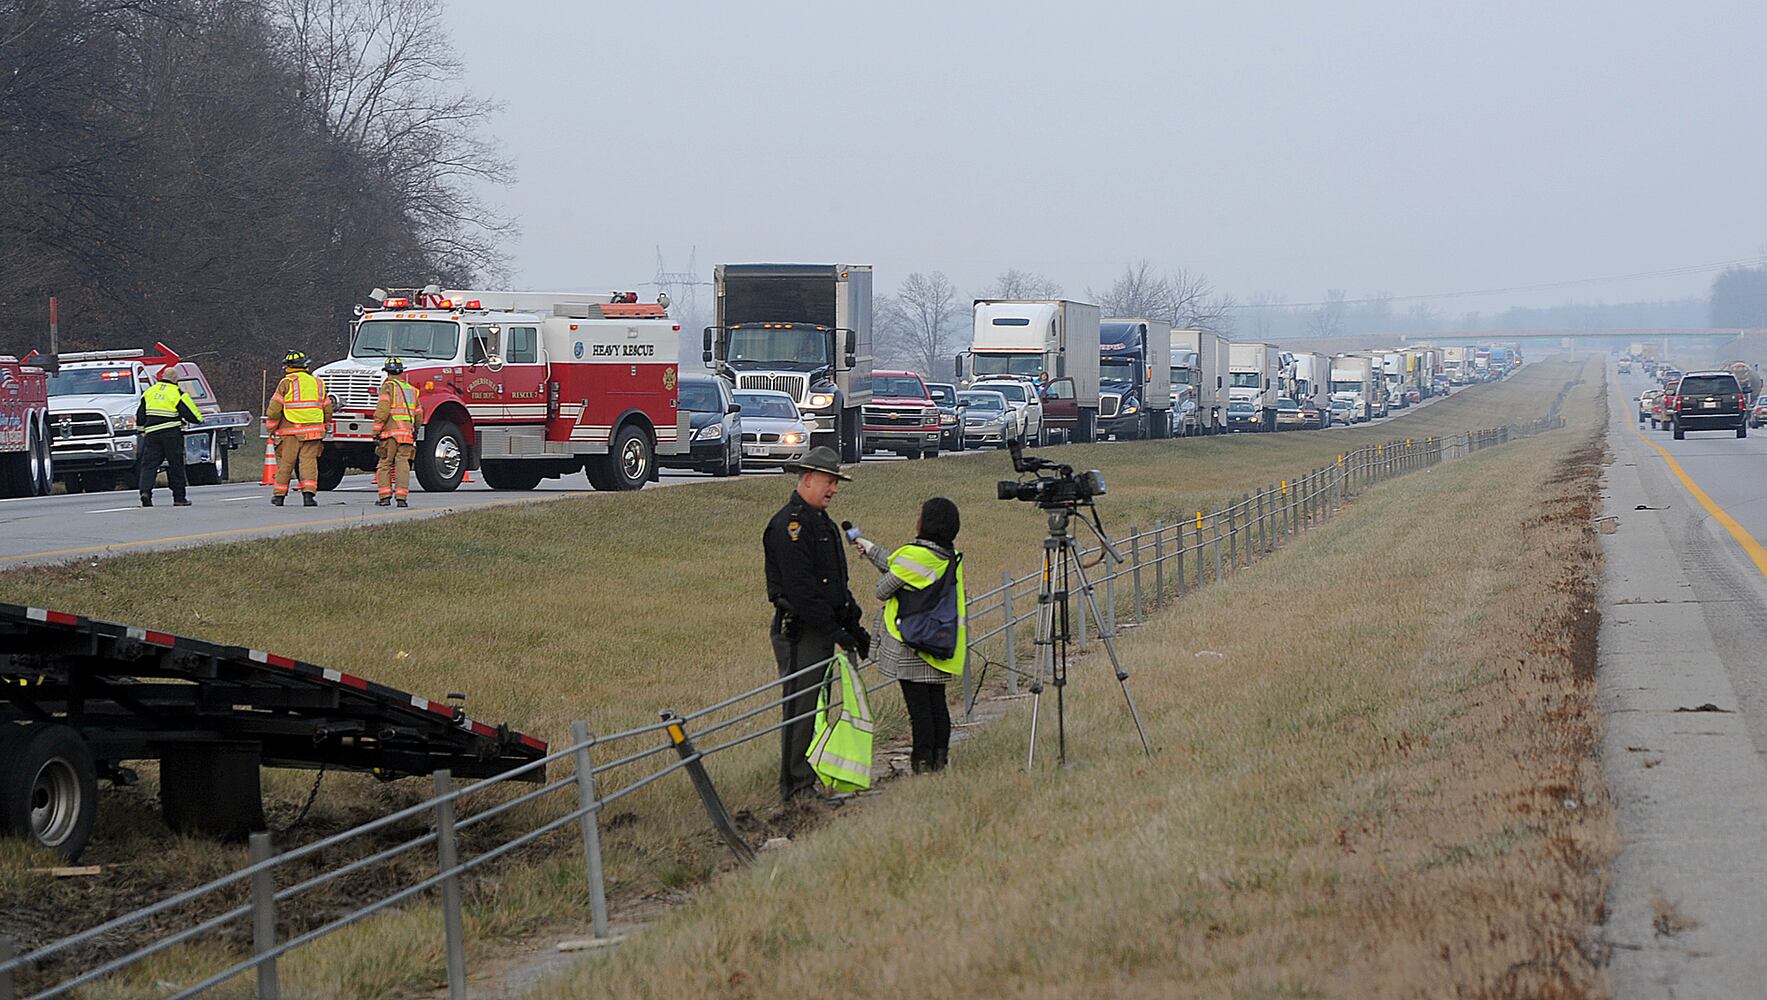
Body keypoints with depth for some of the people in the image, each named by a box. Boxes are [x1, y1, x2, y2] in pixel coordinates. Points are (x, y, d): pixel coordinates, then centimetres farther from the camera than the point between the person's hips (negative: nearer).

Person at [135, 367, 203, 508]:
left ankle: (145, 490, -19)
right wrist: (199, 419, 19)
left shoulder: (149, 392, 11)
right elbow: (192, 414, -2)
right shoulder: (178, 393, -3)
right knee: (176, 465, 5)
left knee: (149, 463, 2)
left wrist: (142, 430, 25)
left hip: (151, 433, 3)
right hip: (171, 433, -3)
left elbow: (140, 415, 14)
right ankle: (179, 498, 8)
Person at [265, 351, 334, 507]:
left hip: (290, 432, -3)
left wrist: (270, 428, 5)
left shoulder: (287, 383, -3)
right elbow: (327, 410, 17)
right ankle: (309, 493, -14)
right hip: (313, 432, 3)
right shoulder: (317, 383, 12)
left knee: (285, 463, 5)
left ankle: (280, 494, 13)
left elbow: (275, 408, -6)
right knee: (309, 462, 0)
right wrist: (320, 426, 29)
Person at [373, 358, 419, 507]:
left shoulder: (388, 387, -3)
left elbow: (382, 410, -13)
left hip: (390, 433, -4)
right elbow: (418, 415, 17)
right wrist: (414, 433, 28)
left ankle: (384, 496, 1)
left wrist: (376, 432, -11)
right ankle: (401, 497, -7)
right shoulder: (412, 389, 16)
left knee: (385, 465, 4)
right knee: (403, 465, 1)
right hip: (408, 433, 4)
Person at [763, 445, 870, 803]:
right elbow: (800, 588, -22)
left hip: (822, 630, 10)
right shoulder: (789, 524, -15)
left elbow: (838, 584, 26)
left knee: (814, 707, 12)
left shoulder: (824, 524, 19)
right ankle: (795, 788, -6)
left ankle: (802, 784, 17)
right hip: (798, 630, -10)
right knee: (800, 708, -9)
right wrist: (835, 630, -22)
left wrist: (854, 625, 19)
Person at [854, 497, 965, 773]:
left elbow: (883, 590, -8)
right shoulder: (951, 557, 7)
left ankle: (923, 760, -2)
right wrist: (869, 549, 23)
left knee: (917, 701, -3)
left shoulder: (912, 555, -17)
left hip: (908, 644, -7)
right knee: (937, 699, 10)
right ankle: (941, 756, 11)